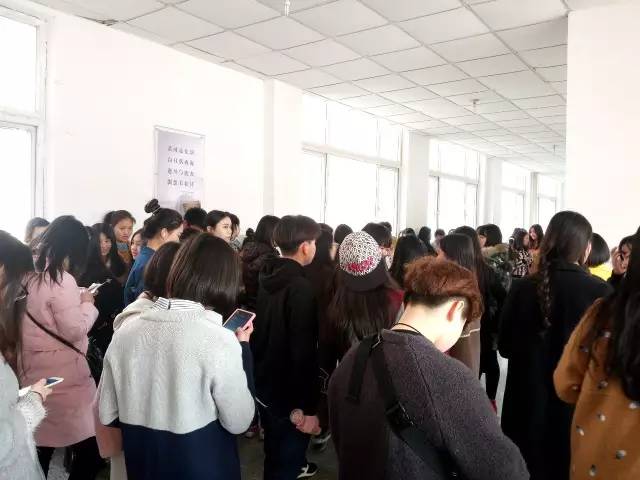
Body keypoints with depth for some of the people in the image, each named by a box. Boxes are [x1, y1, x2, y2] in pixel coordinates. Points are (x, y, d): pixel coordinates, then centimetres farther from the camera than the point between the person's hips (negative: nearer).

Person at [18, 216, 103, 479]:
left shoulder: (28, 275, 7)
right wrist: (87, 304, -2)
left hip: (32, 371, 9)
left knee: (39, 446, 17)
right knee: (89, 448, 0)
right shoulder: (61, 280, -16)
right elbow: (75, 330, -17)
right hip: (61, 374, -9)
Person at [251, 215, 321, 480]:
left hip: (264, 382, 9)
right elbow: (303, 352, -27)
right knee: (284, 458, 9)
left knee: (275, 450, 28)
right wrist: (308, 407, -23)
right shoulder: (300, 287, -24)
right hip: (287, 392, -9)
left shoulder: (267, 277, 2)